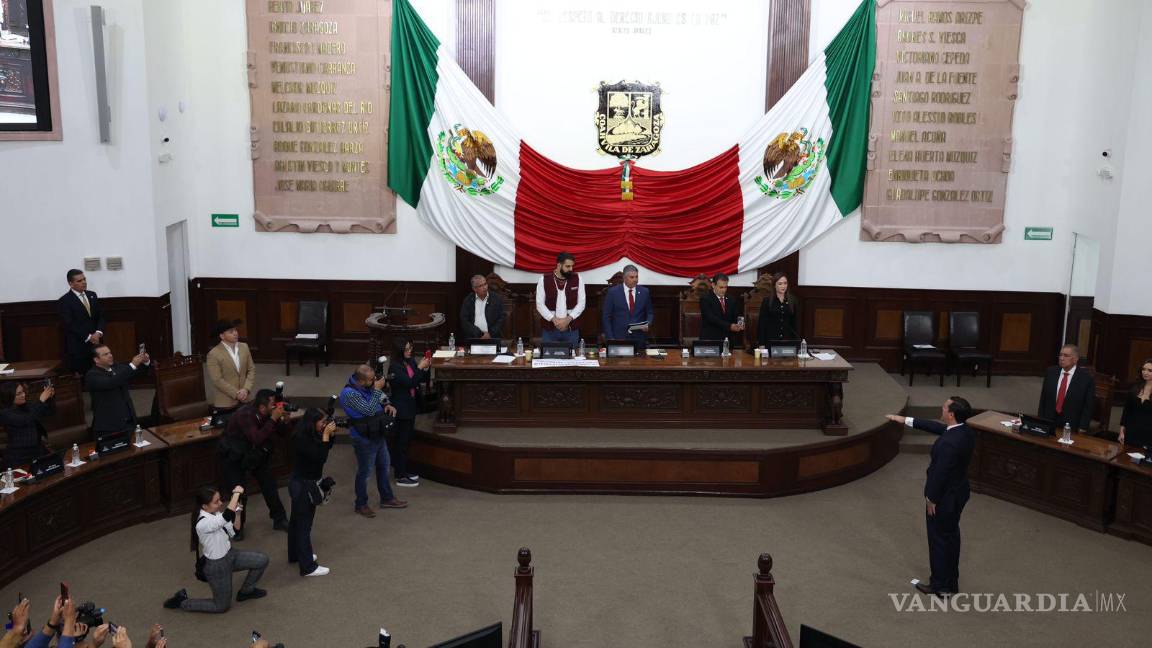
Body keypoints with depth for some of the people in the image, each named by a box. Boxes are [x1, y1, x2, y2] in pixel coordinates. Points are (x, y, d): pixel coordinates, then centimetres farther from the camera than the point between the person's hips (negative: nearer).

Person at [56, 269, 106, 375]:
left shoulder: (92, 295, 13)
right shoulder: (64, 301, -5)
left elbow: (101, 316, 10)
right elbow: (69, 325, -12)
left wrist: (98, 333, -8)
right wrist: (88, 337, -15)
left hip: (96, 343, 5)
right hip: (78, 347, -5)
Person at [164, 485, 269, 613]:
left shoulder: (216, 514, -8)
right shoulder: (203, 523, -34)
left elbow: (234, 531, 0)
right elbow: (227, 516, -51)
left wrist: (237, 511, -14)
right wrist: (236, 493, -39)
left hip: (229, 554, 8)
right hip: (216, 565, -8)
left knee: (262, 560, 4)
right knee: (222, 606, 8)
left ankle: (246, 591, 26)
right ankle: (182, 602, 20)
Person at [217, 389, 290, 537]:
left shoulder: (269, 414, -16)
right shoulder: (244, 415, -34)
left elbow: (281, 432, -4)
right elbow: (257, 439, -46)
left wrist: (284, 419, -25)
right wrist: (273, 419, -44)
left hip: (256, 453, 6)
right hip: (233, 456, -6)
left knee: (269, 485, 5)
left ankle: (279, 520, 20)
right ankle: (237, 526, 16)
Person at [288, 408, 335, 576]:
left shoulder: (308, 435, -1)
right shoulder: (303, 439, -26)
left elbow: (325, 449, 10)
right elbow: (320, 457, -29)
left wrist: (331, 434, -6)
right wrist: (326, 434, -28)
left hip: (301, 483, 10)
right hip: (304, 485, -10)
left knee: (297, 520, 22)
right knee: (304, 524, -3)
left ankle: (295, 554, 39)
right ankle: (308, 567, 3)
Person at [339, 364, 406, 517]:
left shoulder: (368, 386, -2)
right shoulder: (350, 393, -25)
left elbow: (381, 397, 16)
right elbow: (369, 410, -28)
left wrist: (387, 404, -5)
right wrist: (377, 389, -25)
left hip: (378, 434, 8)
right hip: (364, 438, -8)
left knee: (383, 466, 19)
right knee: (364, 471, 5)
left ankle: (387, 498, 34)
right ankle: (361, 505, 22)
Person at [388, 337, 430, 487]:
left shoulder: (411, 361, 3)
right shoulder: (394, 367, -19)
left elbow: (422, 380, 9)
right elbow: (409, 383, -26)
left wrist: (425, 368, -8)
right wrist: (420, 367, -23)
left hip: (410, 406, 8)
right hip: (401, 408, -8)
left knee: (406, 440, 17)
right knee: (401, 441, 0)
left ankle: (402, 470, 30)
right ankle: (401, 477, 8)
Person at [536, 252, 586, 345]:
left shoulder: (577, 279, -1)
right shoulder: (544, 279, -4)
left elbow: (581, 303, -2)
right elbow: (540, 304, -4)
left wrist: (568, 319, -14)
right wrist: (554, 319, -16)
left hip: (571, 329, 1)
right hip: (550, 329, -1)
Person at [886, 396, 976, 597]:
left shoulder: (948, 443, -33)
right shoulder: (966, 431, -5)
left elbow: (940, 473, -25)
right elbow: (937, 427, 9)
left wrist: (932, 499, -12)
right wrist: (906, 420, 14)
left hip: (945, 497, -9)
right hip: (959, 492, 9)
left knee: (939, 539, 8)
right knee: (951, 535, 21)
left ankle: (941, 585, 22)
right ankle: (951, 581, 35)